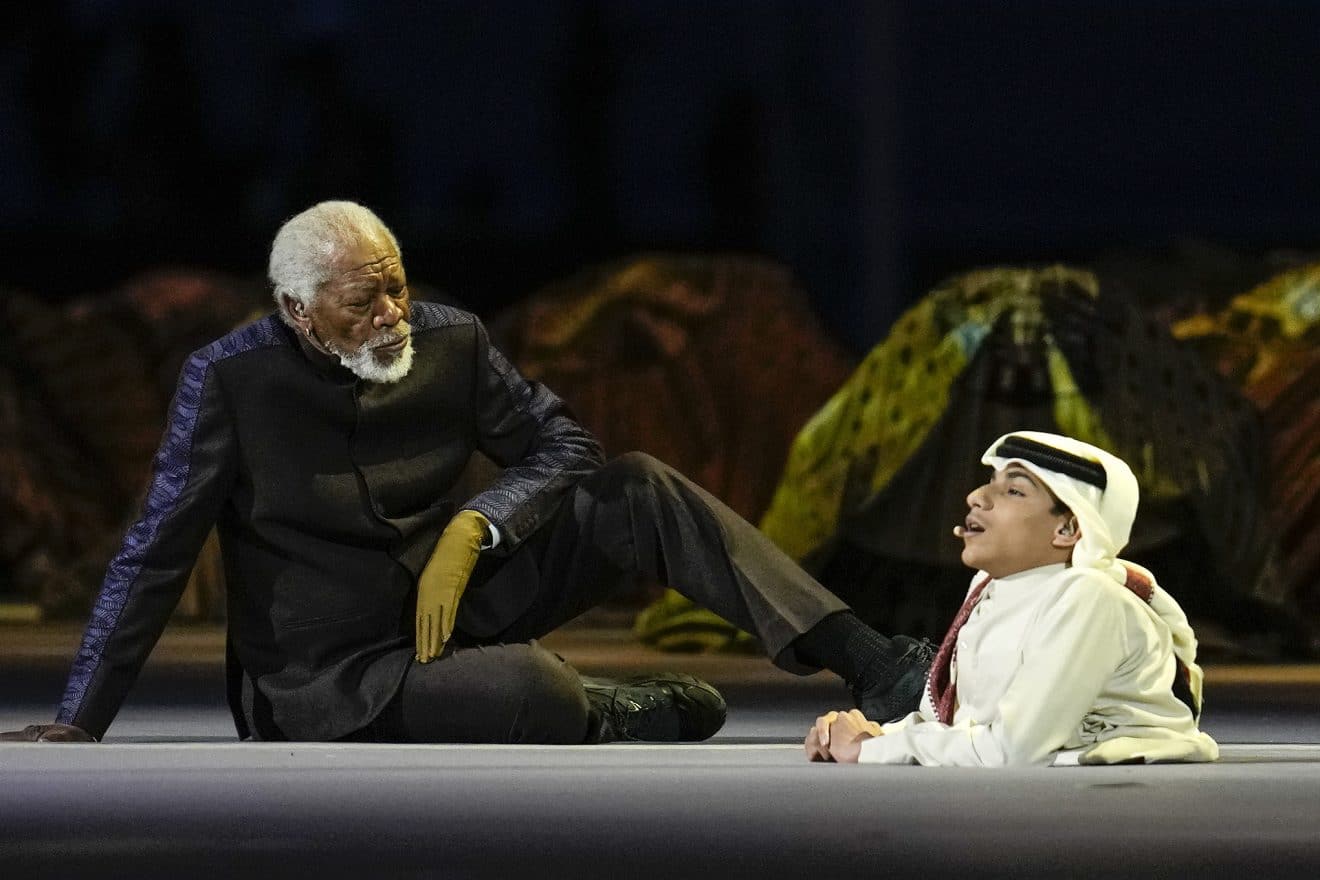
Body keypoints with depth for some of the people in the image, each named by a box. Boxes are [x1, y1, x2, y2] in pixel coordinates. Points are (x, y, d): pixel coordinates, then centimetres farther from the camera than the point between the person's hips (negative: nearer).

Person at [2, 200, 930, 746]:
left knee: (632, 490, -13)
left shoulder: (450, 343, -5)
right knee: (533, 692, -35)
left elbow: (564, 444, 3)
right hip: (329, 677, -5)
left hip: (448, 603, 5)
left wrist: (473, 529, -17)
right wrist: (78, 727, -16)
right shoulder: (231, 381, -17)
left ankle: (871, 663, -17)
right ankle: (619, 719, 1)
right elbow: (155, 557, -14)